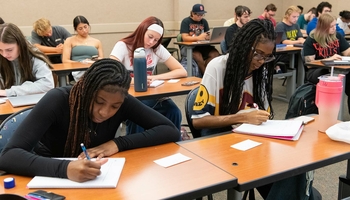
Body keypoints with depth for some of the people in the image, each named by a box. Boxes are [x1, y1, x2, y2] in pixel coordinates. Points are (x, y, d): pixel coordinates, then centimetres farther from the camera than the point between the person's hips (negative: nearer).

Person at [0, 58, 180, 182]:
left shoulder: (122, 102, -15)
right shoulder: (58, 100, -23)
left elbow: (171, 131, -15)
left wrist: (118, 143, -25)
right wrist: (65, 168, -45)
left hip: (94, 182, 2)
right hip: (48, 180, -2)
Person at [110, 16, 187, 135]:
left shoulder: (157, 49, 2)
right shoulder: (123, 46, -9)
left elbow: (182, 72, -2)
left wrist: (155, 78, -15)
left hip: (150, 96, 3)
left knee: (174, 112, -25)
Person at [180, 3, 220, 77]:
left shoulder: (204, 21, 12)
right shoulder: (186, 21, -3)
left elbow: (208, 36, 11)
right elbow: (185, 38, -12)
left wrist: (208, 36, -15)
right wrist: (198, 38, -25)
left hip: (202, 46, 5)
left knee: (215, 54, -25)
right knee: (197, 55, -37)